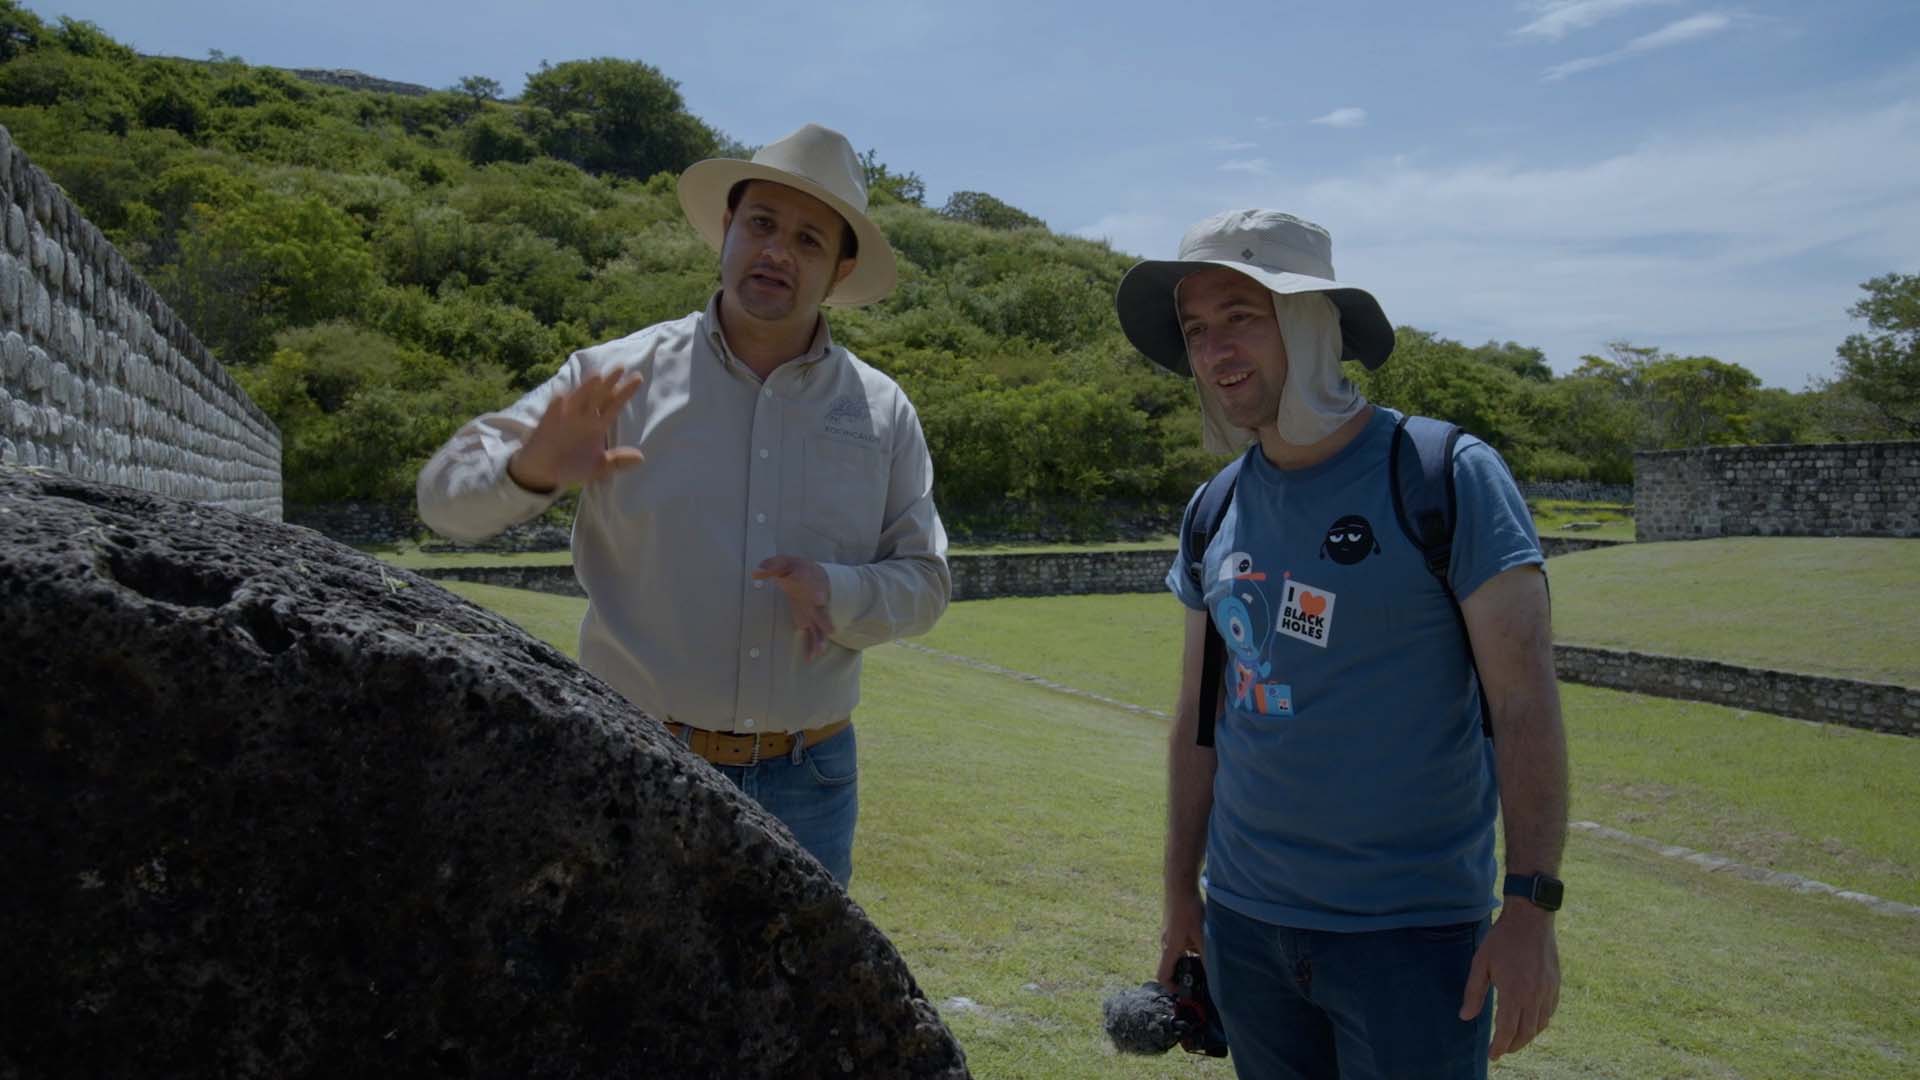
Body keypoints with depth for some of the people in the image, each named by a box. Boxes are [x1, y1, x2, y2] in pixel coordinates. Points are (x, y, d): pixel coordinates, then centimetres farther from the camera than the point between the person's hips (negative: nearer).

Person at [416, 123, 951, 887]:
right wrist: (530, 470, -27)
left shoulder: (881, 412, 4)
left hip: (807, 785, 3)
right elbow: (447, 495, -4)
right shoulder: (618, 378, -3)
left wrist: (836, 594, -17)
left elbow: (925, 581, 5)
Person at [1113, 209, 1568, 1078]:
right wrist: (1180, 888, 13)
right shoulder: (1215, 511, 4)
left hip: (1411, 931, -5)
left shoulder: (1447, 478, -11)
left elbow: (1525, 703, -12)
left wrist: (1531, 908, -17)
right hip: (1244, 923, 5)